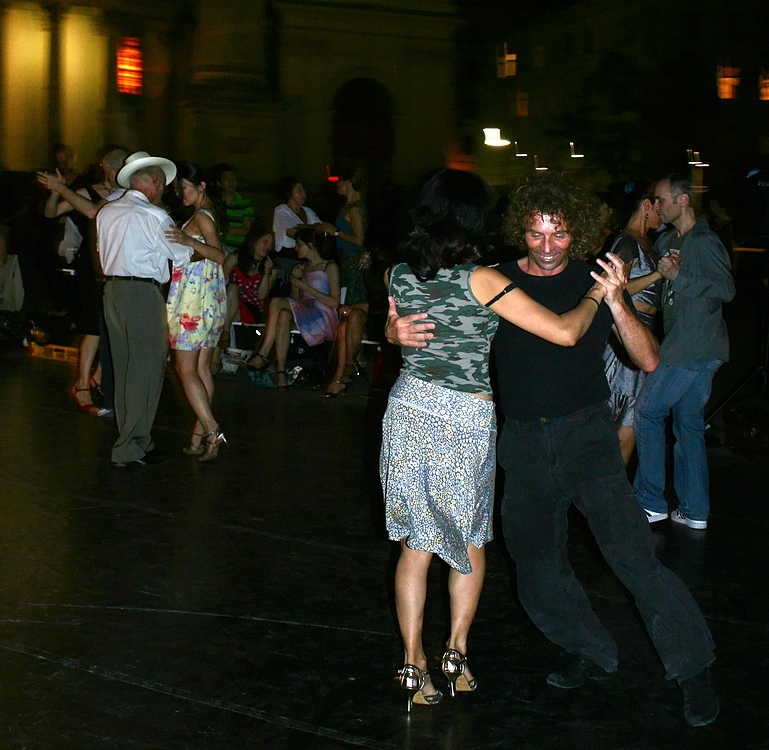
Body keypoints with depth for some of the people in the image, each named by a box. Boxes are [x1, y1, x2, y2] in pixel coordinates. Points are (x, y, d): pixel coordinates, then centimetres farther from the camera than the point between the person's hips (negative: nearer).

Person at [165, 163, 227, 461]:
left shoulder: (201, 216, -11)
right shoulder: (208, 213, 16)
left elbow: (220, 255, -22)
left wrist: (188, 241, -32)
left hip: (195, 298, -9)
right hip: (211, 298, 9)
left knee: (186, 368, -8)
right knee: (202, 367, 9)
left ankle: (212, 431, -14)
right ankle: (200, 435, 12)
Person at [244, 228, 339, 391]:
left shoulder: (330, 267, 4)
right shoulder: (302, 267, 25)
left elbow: (335, 302, -7)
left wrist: (306, 287, -7)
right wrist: (294, 283, 5)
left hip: (324, 318, -6)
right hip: (302, 316, 6)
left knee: (277, 302, -27)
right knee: (284, 315, -30)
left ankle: (263, 354, -26)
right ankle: (281, 373, -38)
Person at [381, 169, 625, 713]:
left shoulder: (399, 275, -2)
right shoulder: (482, 280, -17)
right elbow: (564, 332, -18)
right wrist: (599, 294, -1)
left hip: (409, 408, 4)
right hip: (467, 422, -4)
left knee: (416, 543, 12)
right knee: (470, 541, 18)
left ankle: (414, 664, 15)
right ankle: (458, 650, 24)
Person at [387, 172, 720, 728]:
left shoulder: (594, 282, 0)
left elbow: (649, 361, -6)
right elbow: (426, 325, 4)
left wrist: (616, 303, -22)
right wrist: (399, 330, -20)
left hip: (586, 432, -3)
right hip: (523, 441, 3)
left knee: (629, 549, -18)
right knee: (538, 569, 8)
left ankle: (694, 668, -4)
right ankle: (593, 655, 30)